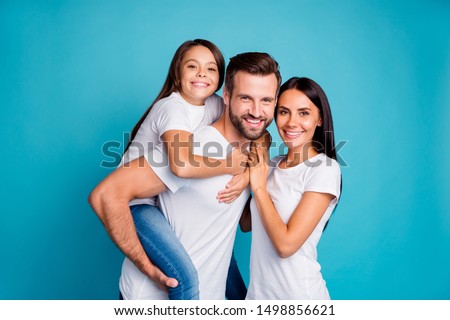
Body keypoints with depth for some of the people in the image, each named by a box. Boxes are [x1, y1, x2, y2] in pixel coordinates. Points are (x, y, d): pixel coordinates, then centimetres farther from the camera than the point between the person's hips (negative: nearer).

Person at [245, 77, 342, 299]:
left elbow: (286, 244, -21)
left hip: (298, 293, -6)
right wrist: (244, 177, -5)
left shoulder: (324, 168, -16)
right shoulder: (272, 165, 3)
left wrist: (259, 187, -13)